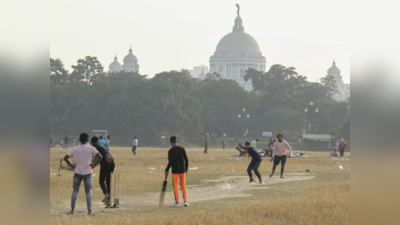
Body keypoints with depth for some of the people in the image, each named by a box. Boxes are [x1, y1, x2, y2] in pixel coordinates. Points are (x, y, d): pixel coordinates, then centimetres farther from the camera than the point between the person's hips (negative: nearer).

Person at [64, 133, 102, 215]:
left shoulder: (75, 149, -1)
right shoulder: (91, 148, -5)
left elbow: (65, 158, -5)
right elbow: (100, 157, -16)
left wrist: (72, 166, 4)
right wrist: (94, 165, -4)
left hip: (77, 172, 1)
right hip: (87, 172, -1)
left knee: (75, 191, 8)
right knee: (88, 192, 6)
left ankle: (72, 210, 4)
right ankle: (89, 210, 0)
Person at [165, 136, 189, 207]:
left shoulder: (171, 151, -10)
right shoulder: (182, 149, 3)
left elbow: (170, 162, -15)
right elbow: (186, 160, 4)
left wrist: (166, 170, -4)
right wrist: (186, 169, 14)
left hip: (175, 171, -4)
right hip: (182, 170, 4)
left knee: (176, 186, 1)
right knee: (183, 185, 13)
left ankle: (177, 203, 2)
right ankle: (185, 201, 8)